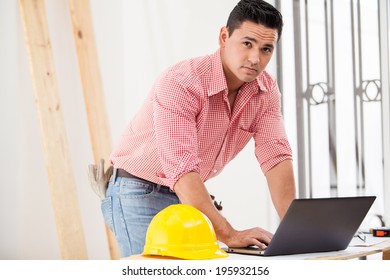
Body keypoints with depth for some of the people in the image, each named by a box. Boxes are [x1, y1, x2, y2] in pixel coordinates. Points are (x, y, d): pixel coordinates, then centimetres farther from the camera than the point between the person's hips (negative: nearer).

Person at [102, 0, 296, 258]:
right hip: (140, 195, -6)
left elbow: (276, 156, -11)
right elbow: (181, 169, -36)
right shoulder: (180, 84, -28)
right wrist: (229, 235, -42)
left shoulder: (266, 90, -6)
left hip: (188, 197, 6)